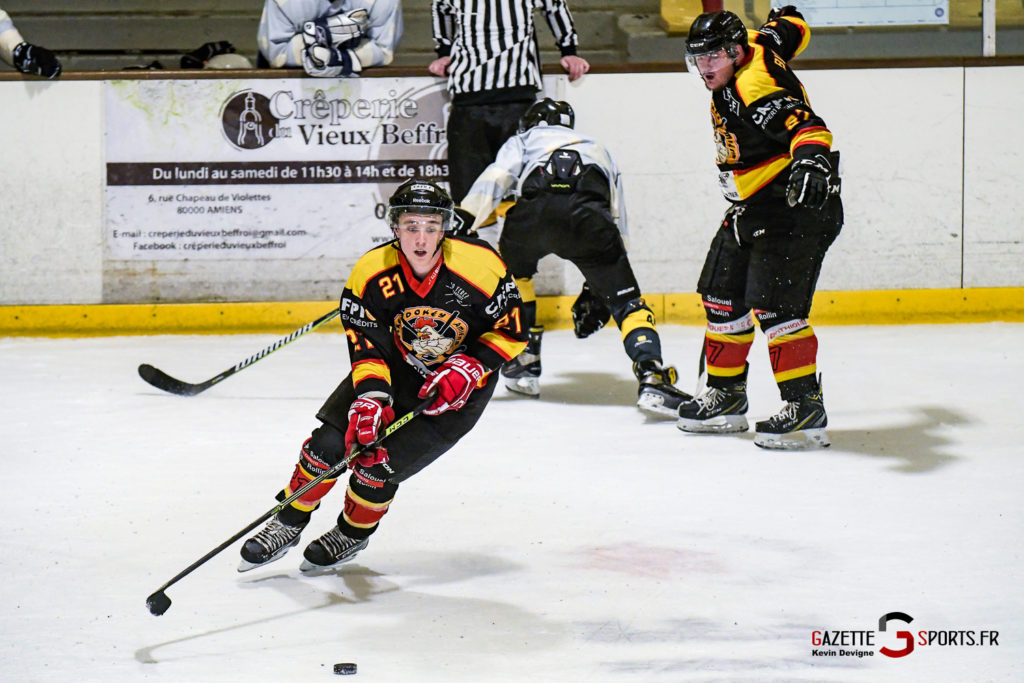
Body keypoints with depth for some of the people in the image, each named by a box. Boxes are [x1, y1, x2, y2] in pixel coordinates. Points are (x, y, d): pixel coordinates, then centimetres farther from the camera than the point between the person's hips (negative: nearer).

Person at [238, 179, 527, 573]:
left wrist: (469, 368, -25)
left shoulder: (479, 265, -27)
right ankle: (288, 526, 18)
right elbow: (366, 346, -17)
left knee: (378, 465, -11)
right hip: (396, 364, 3)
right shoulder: (373, 272, -21)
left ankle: (352, 535, 20)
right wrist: (370, 398, -33)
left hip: (461, 387, -3)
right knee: (329, 443, -8)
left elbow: (512, 330, -14)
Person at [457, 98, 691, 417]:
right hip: (589, 216, 0)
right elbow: (617, 224, 40)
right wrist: (596, 294, 41)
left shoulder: (522, 141, 37)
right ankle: (651, 378, -18)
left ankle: (525, 362, 28)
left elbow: (494, 179, 15)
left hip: (534, 210, 0)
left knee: (512, 268, 32)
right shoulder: (599, 150, 45)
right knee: (626, 300, 6)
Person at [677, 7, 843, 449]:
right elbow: (790, 29, 23)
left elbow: (805, 124, -40)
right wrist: (778, 23, 46)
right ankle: (726, 396, 26)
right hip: (752, 209, 11)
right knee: (722, 295, 14)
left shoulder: (756, 85, -25)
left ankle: (806, 409, -18)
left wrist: (811, 158, -59)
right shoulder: (753, 52, 4)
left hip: (796, 203, -11)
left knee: (774, 304, -20)